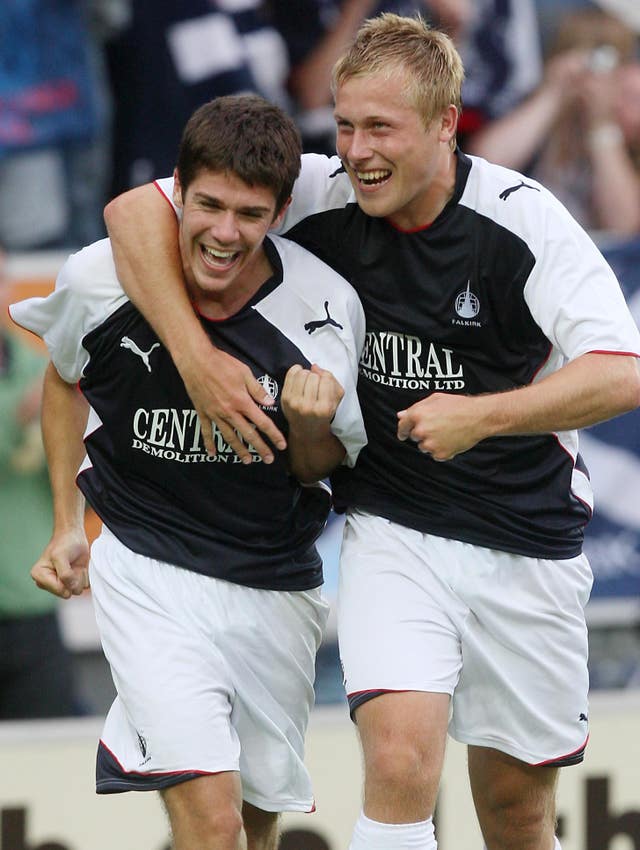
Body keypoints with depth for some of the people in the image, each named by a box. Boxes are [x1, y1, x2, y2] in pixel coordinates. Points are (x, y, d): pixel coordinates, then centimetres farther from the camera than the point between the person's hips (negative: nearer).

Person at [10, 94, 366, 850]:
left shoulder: (326, 306, -12)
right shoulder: (101, 277, -14)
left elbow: (321, 469, 2)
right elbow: (64, 380, 11)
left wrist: (310, 422, -21)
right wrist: (66, 525, 9)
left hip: (276, 585, 3)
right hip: (148, 569, -2)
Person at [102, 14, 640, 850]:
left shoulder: (522, 219, -15)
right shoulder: (320, 198, -10)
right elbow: (135, 210, -10)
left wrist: (481, 417, -32)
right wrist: (195, 355, -21)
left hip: (528, 545, 0)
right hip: (390, 532, 0)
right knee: (400, 759, -22)